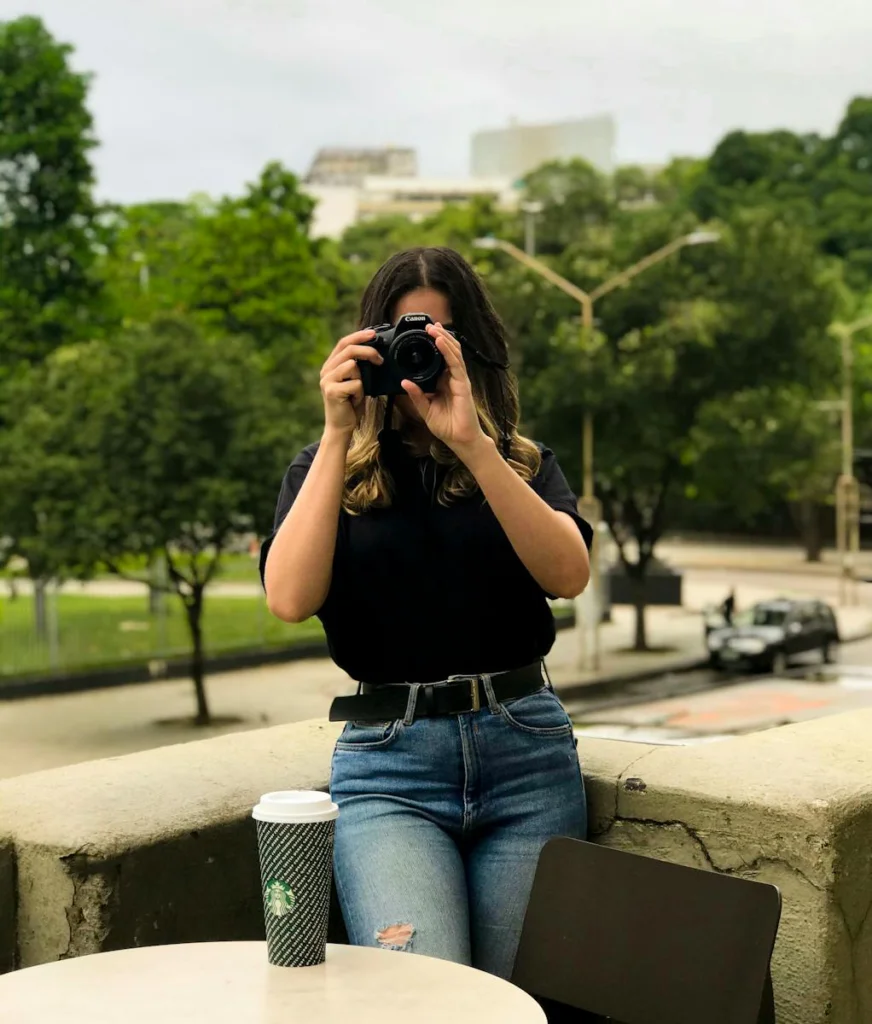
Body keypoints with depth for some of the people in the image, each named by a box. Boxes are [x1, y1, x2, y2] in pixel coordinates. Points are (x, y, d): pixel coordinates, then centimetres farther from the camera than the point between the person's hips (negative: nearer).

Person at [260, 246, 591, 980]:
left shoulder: (524, 463, 12)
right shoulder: (329, 470, 10)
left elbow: (568, 575, -9)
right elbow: (291, 599, -9)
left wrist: (473, 444, -18)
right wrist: (338, 435, -9)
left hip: (527, 750, 2)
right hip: (388, 762, -1)